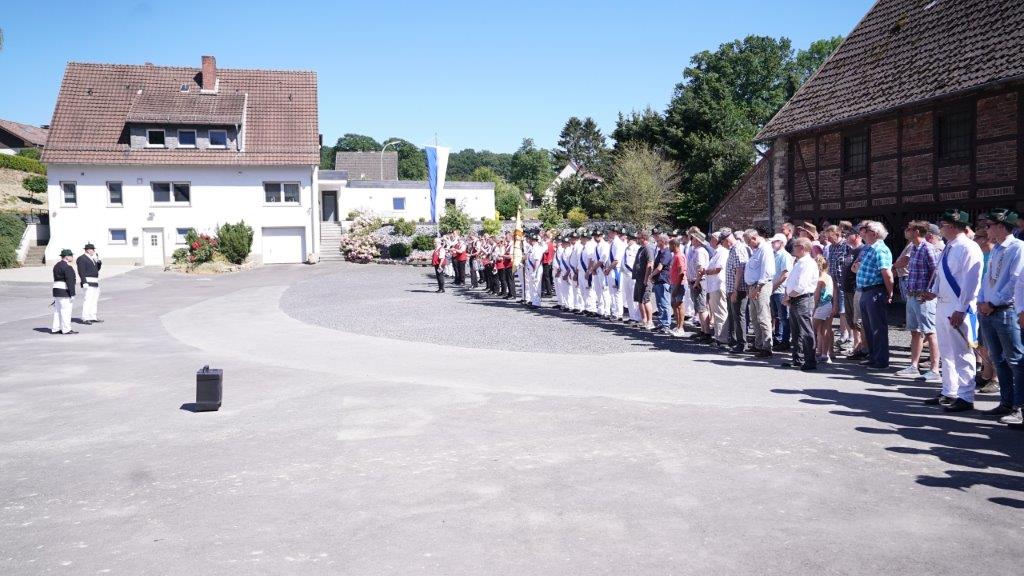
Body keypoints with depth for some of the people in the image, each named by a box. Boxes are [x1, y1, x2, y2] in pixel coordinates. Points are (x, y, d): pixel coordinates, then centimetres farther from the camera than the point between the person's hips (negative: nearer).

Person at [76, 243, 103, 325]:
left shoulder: (92, 258, 18)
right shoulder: (81, 259, -9)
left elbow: (97, 268, 21)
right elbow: (81, 272, -16)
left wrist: (99, 261, 3)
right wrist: (84, 283, -23)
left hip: (95, 283, 10)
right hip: (88, 283, -10)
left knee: (95, 300, 12)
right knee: (87, 300, -12)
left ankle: (93, 317, 18)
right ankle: (85, 319, -11)